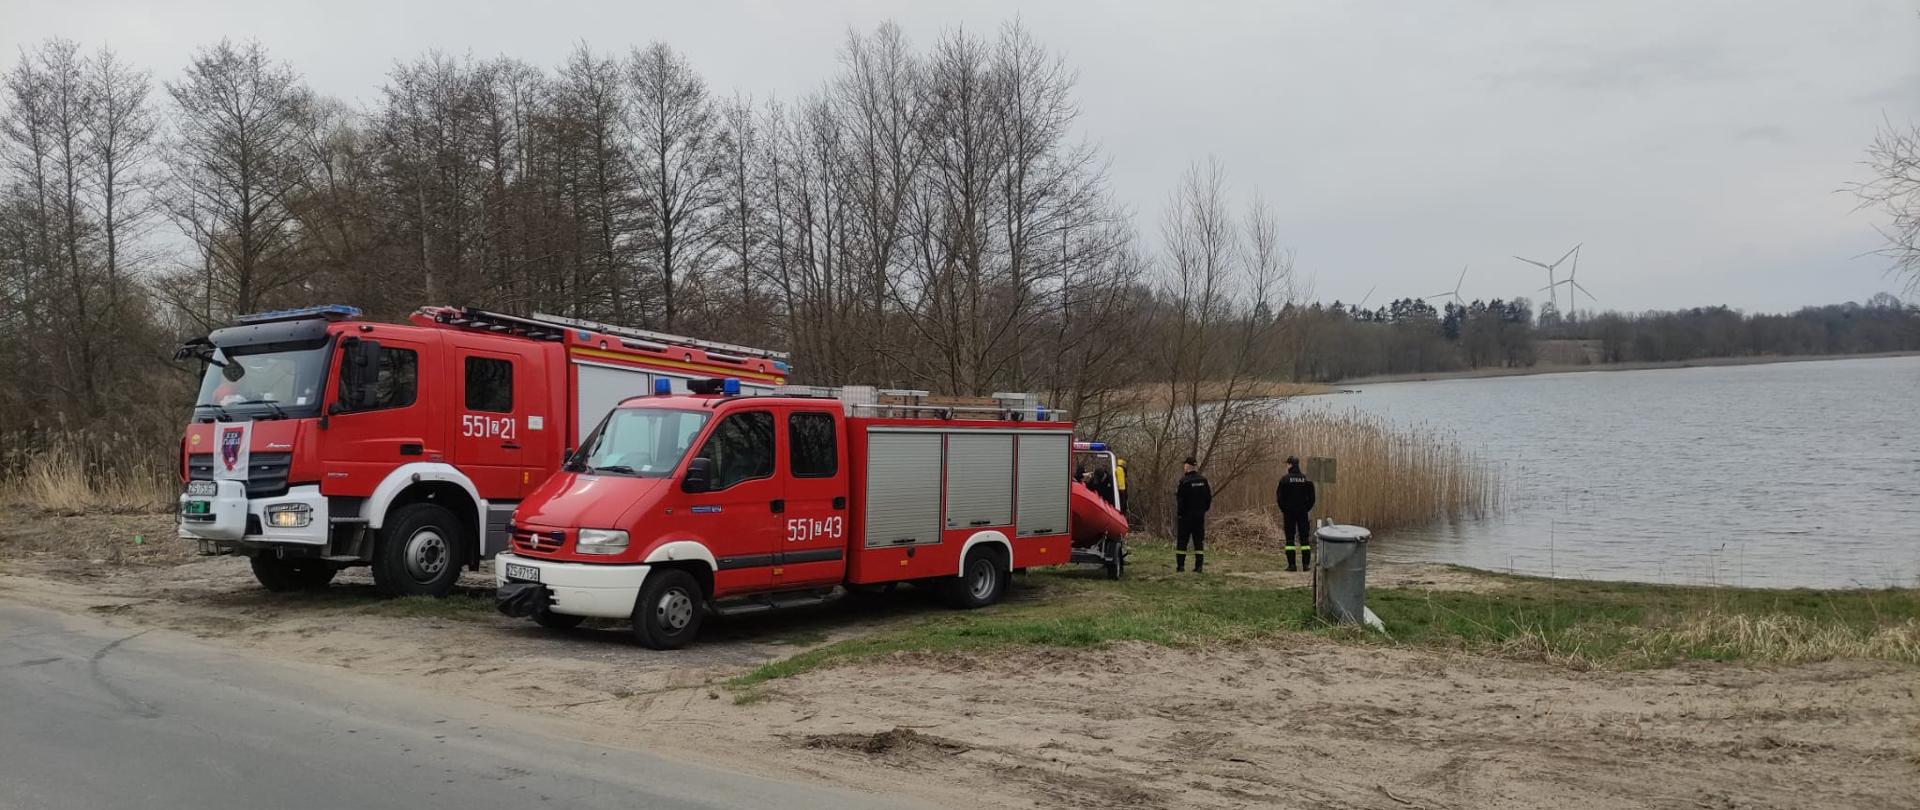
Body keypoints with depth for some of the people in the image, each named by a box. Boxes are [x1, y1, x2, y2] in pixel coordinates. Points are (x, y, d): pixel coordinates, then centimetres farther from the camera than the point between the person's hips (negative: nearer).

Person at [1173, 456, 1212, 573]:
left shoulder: (1184, 481, -14)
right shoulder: (1203, 480, 5)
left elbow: (1180, 499, -14)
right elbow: (1209, 497, 9)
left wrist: (1179, 513, -5)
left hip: (1186, 515, -5)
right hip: (1200, 515, 5)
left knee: (1182, 541, 2)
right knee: (1199, 541, 7)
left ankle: (1180, 565, 0)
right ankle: (1199, 566, 3)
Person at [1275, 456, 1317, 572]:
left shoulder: (1285, 479, -9)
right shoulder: (1307, 479, 1)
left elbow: (1279, 497, -8)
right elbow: (1311, 497, 2)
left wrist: (1283, 509, 5)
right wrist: (1307, 508, 11)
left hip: (1289, 512, -3)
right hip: (1303, 512, 3)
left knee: (1290, 538, 2)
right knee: (1305, 538, 7)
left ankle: (1291, 565, -1)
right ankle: (1306, 564, 4)